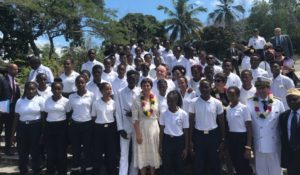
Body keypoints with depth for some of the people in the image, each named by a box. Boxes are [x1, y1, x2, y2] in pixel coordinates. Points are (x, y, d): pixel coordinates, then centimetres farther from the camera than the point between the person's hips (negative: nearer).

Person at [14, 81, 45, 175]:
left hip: (36, 127, -3)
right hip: (22, 127, 3)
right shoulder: (20, 101, 6)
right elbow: (17, 117, 8)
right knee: (22, 150, 7)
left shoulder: (40, 100, -4)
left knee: (35, 150, 5)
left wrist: (43, 130, -6)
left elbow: (43, 116, -3)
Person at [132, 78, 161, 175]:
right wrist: (138, 134, -14)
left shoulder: (155, 98, 1)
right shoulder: (137, 100, -9)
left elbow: (158, 114, 10)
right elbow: (135, 119, -10)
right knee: (143, 153, 7)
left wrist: (160, 130, 8)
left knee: (154, 152, 12)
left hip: (154, 128, 3)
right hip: (142, 128, -3)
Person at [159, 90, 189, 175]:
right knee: (166, 166, 9)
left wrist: (186, 148, -2)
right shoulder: (163, 113, -4)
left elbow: (186, 132, -4)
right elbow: (162, 130, 3)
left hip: (179, 141, -1)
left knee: (180, 166, 9)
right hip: (167, 140, 1)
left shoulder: (183, 114, -10)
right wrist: (160, 145, 4)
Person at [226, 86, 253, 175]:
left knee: (243, 166, 0)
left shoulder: (243, 108, -11)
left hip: (242, 138, -6)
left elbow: (249, 128, -11)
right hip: (231, 138, 6)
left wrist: (248, 147, -14)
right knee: (236, 165, 15)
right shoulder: (227, 109, 6)